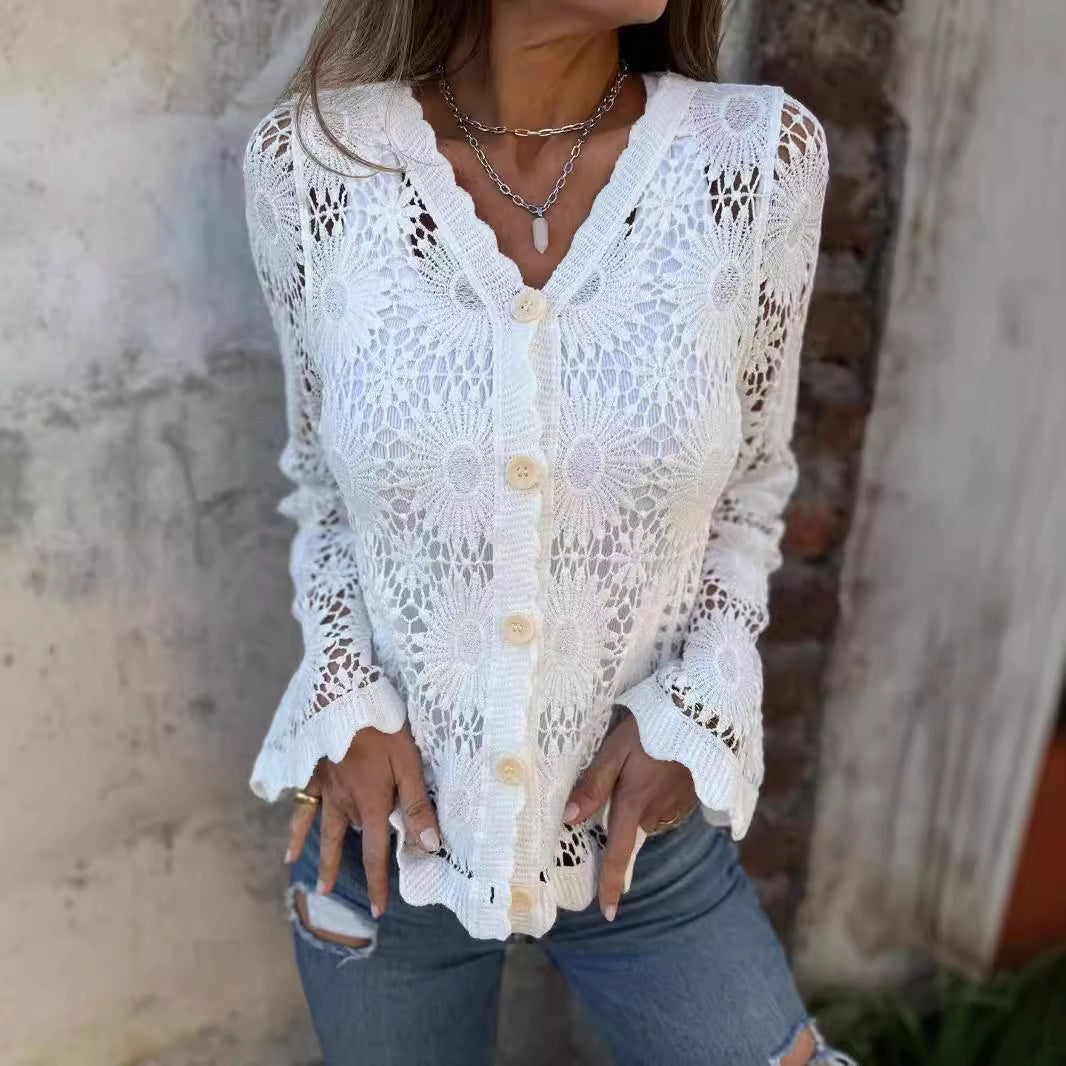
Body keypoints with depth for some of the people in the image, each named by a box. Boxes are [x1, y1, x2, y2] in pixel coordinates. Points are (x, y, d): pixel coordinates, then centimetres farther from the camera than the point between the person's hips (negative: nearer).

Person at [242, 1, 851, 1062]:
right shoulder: (311, 160, -11)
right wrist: (349, 699, -10)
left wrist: (693, 704, -10)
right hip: (381, 817, 1)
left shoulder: (764, 157, -11)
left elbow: (751, 483, 1)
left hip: (644, 825, 1)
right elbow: (322, 483, 2)